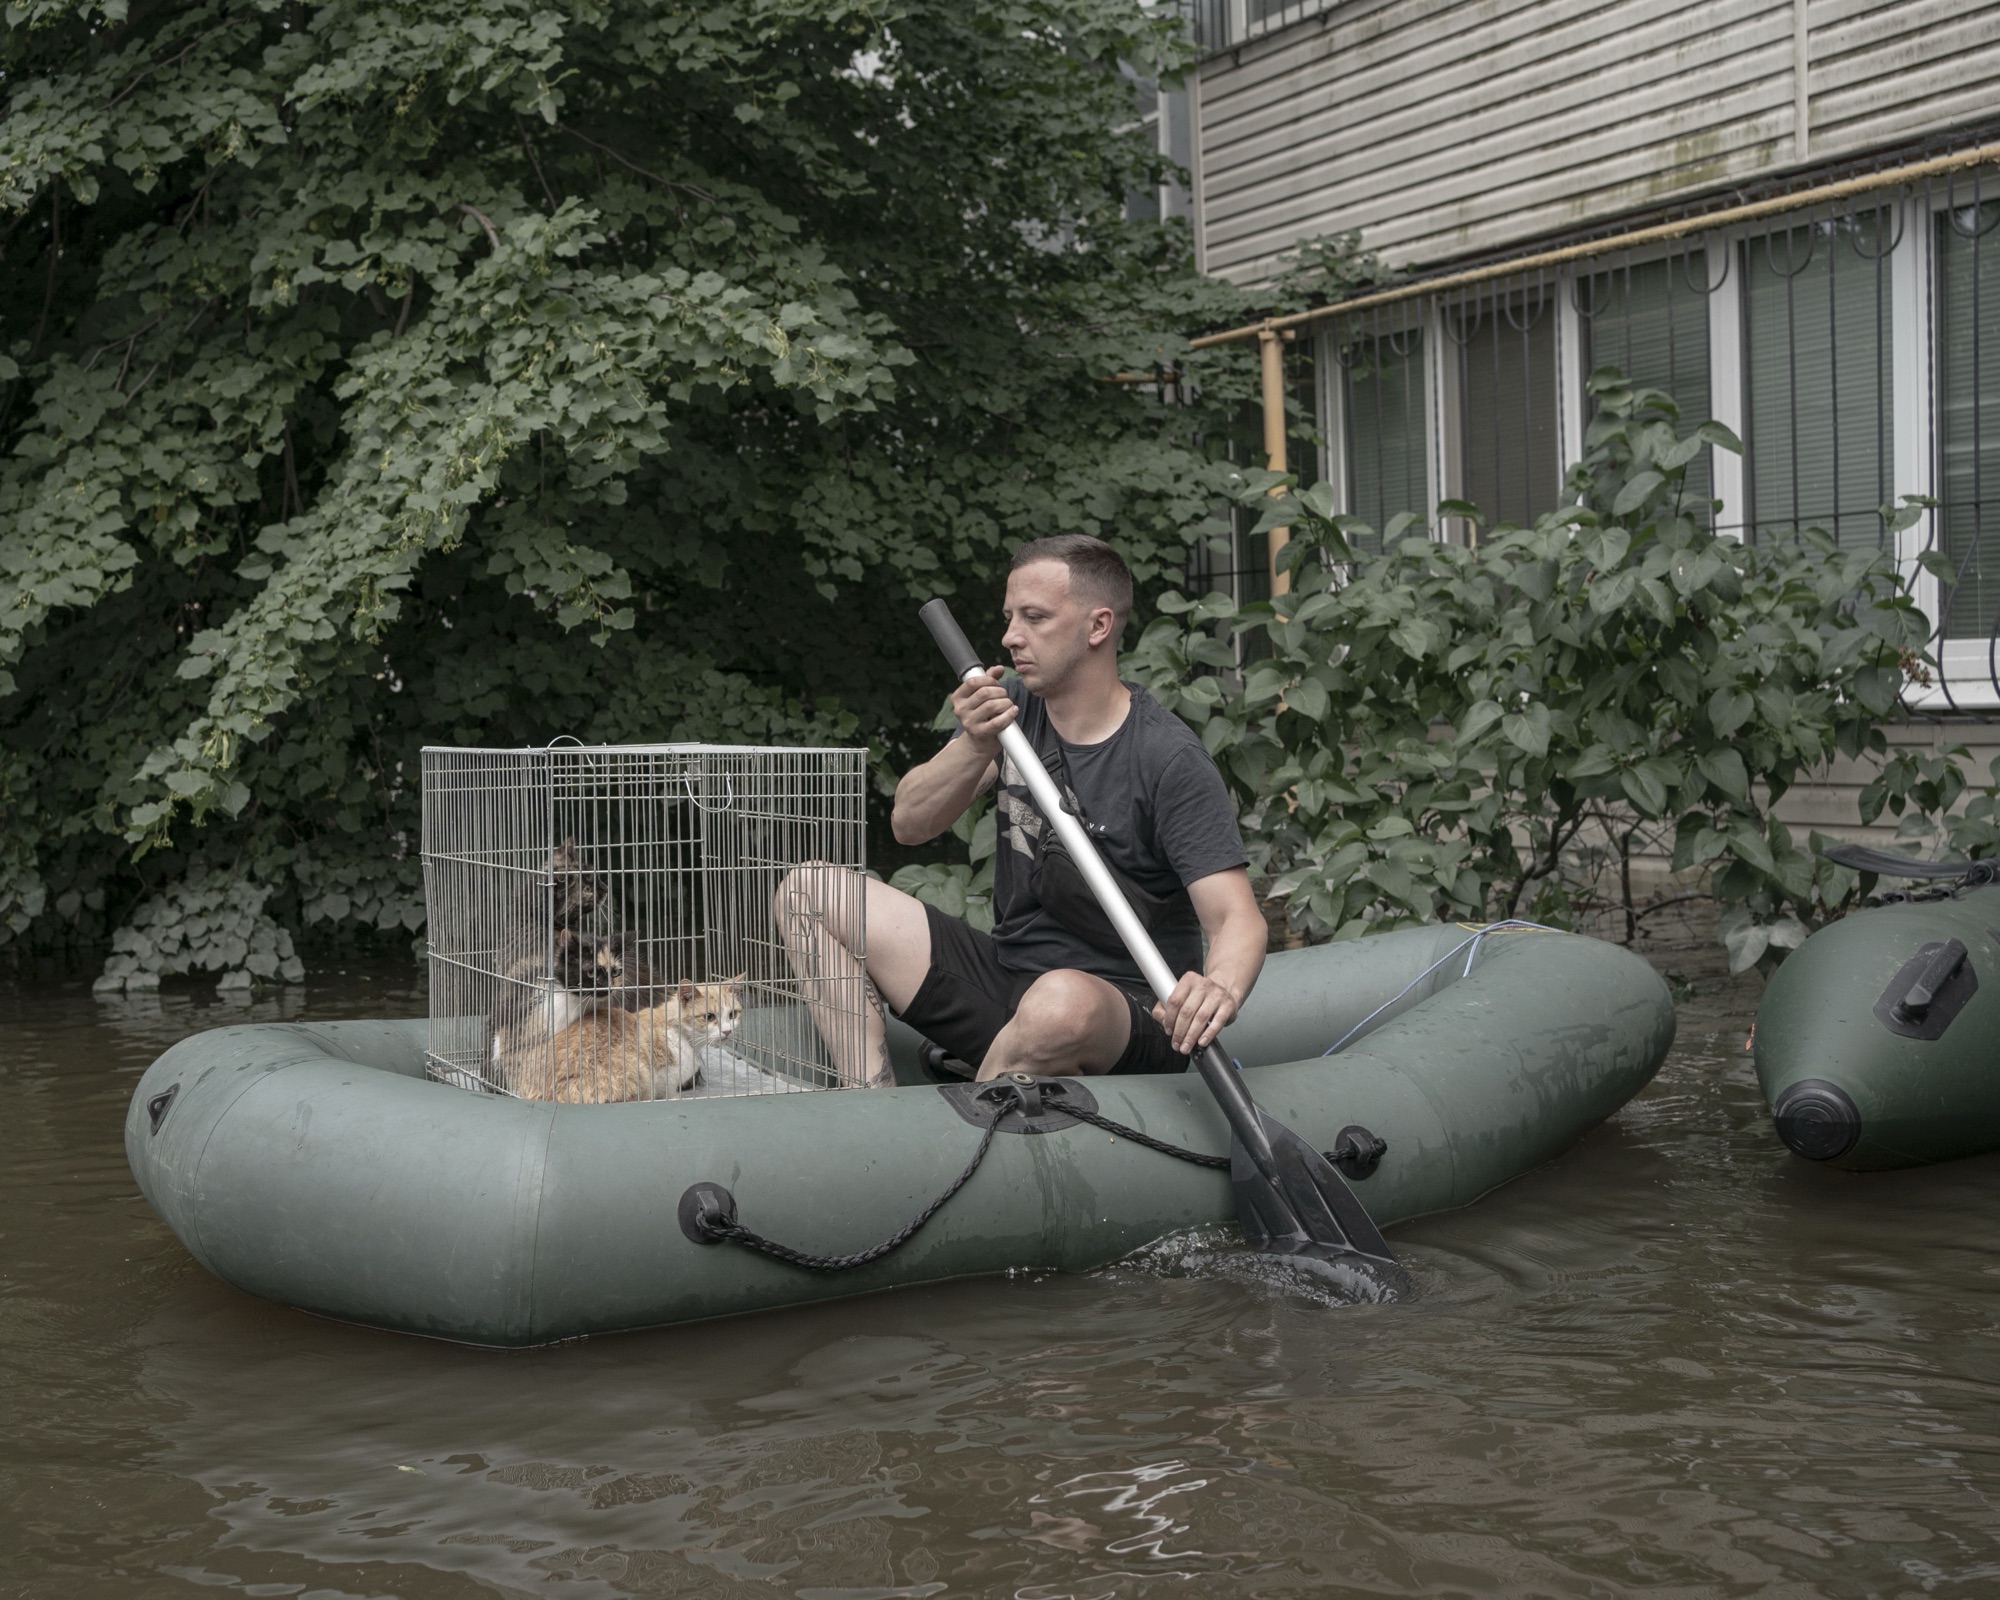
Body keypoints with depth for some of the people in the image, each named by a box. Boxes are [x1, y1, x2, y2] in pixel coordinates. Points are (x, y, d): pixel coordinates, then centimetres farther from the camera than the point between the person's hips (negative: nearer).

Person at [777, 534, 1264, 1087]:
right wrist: (975, 747, -19)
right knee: (809, 890, -3)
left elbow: (1237, 917, -21)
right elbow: (909, 824, 1)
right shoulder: (1012, 706, 6)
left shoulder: (1170, 759, -14)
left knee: (1063, 1004, -43)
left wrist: (1221, 989, -45)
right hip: (1004, 974, 7)